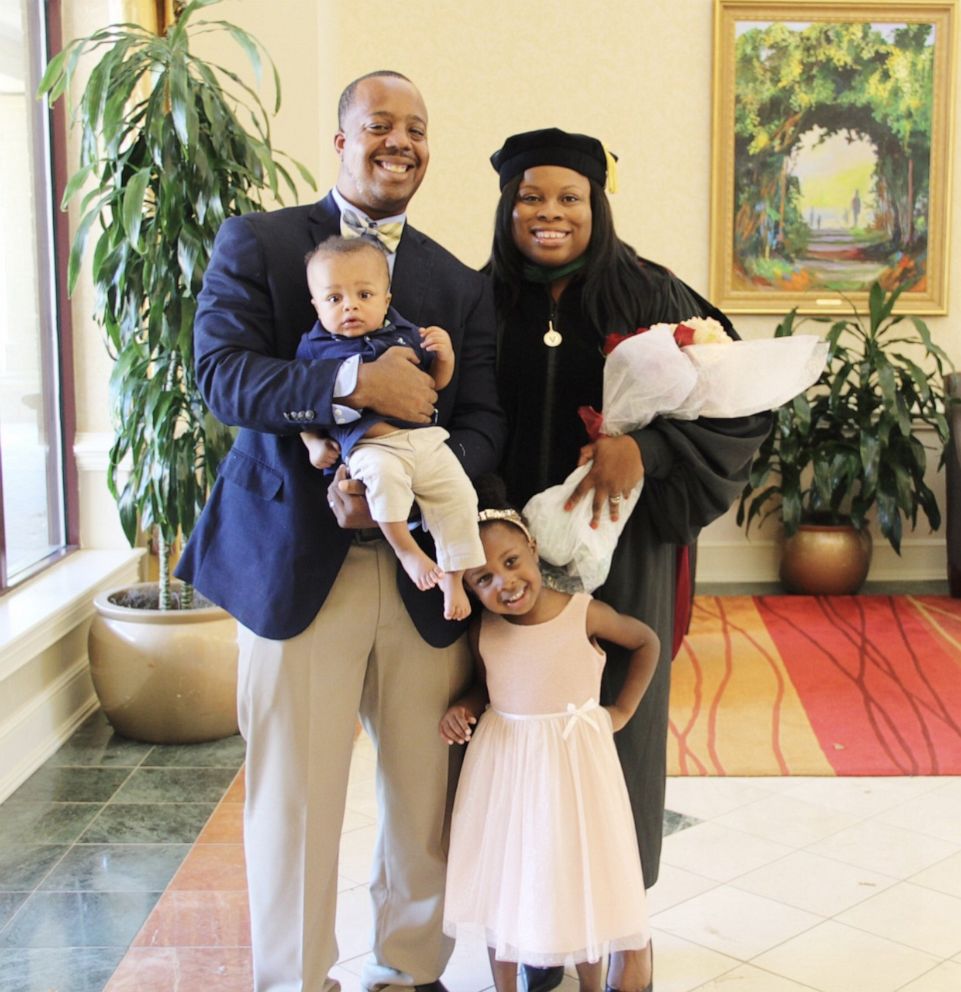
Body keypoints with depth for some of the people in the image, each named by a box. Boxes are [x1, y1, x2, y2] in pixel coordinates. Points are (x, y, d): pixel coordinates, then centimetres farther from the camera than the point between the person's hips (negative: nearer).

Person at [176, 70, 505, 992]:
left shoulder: (461, 284, 11)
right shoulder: (256, 242, 4)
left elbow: (482, 424, 2)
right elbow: (221, 372, -11)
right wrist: (352, 382, -25)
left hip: (421, 569, 3)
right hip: (293, 563, -2)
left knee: (427, 791, 10)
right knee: (292, 796, 5)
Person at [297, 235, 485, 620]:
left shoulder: (406, 335, 13)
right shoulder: (315, 346, 7)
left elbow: (436, 383, 21)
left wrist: (444, 355, 2)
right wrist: (313, 443, -1)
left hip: (426, 440, 4)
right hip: (371, 447, -3)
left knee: (458, 494, -9)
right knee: (382, 474, -36)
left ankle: (454, 579, 9)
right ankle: (405, 549, -15)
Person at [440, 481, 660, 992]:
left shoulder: (584, 613, -14)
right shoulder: (483, 630, -7)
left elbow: (646, 643, 3)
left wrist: (623, 709, 2)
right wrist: (463, 709, -9)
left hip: (575, 762, -2)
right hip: (504, 763, 2)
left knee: (581, 880, 12)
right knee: (501, 880, 11)